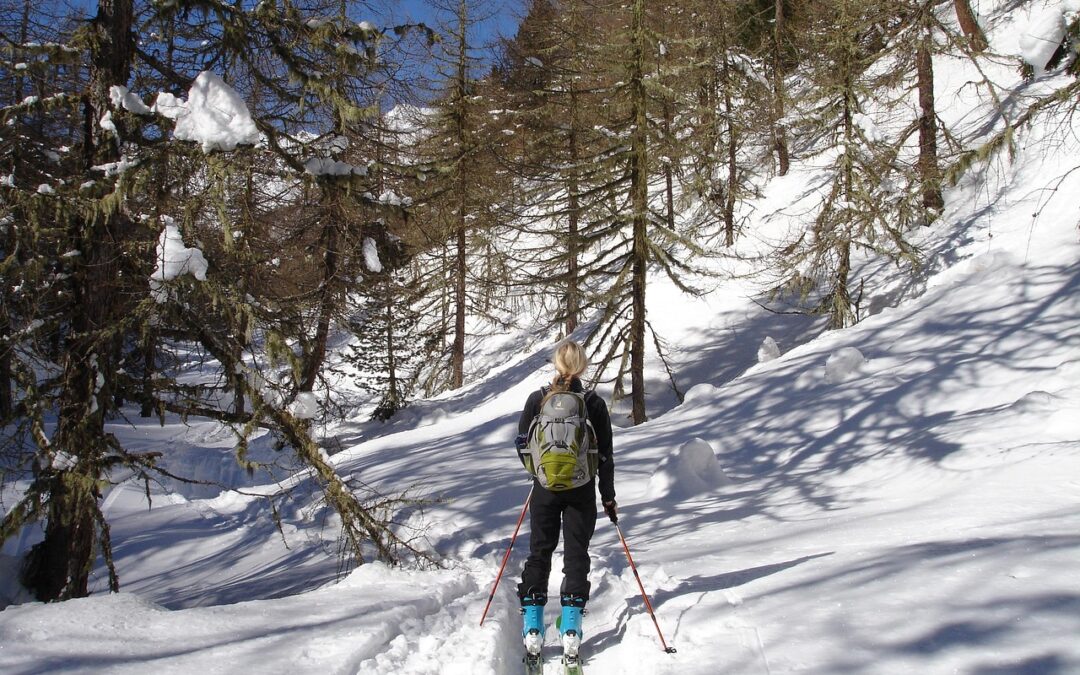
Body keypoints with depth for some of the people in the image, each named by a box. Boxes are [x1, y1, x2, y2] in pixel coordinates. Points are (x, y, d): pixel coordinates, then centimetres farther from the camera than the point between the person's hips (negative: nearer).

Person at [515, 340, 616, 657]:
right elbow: (605, 454, -4)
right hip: (582, 490, -1)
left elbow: (522, 444, 0)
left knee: (539, 551, 11)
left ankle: (532, 624, 7)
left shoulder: (537, 399, -5)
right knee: (576, 553, 6)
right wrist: (608, 496, 5)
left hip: (545, 488, 1)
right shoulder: (594, 404, -6)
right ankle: (571, 626, 0)